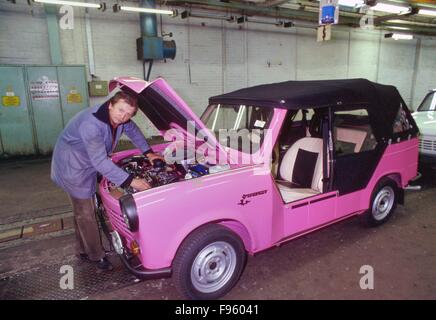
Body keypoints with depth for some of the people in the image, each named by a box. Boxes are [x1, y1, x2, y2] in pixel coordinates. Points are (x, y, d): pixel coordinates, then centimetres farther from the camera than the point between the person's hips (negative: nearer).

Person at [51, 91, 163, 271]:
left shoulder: (119, 119, -12)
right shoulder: (91, 124, -37)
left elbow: (133, 131, 10)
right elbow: (100, 162, -39)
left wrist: (148, 153, 5)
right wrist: (130, 181, -38)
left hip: (88, 165, 8)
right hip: (72, 166, -8)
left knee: (83, 210, 19)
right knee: (85, 213, 0)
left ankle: (83, 250, 35)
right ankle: (97, 256, 16)